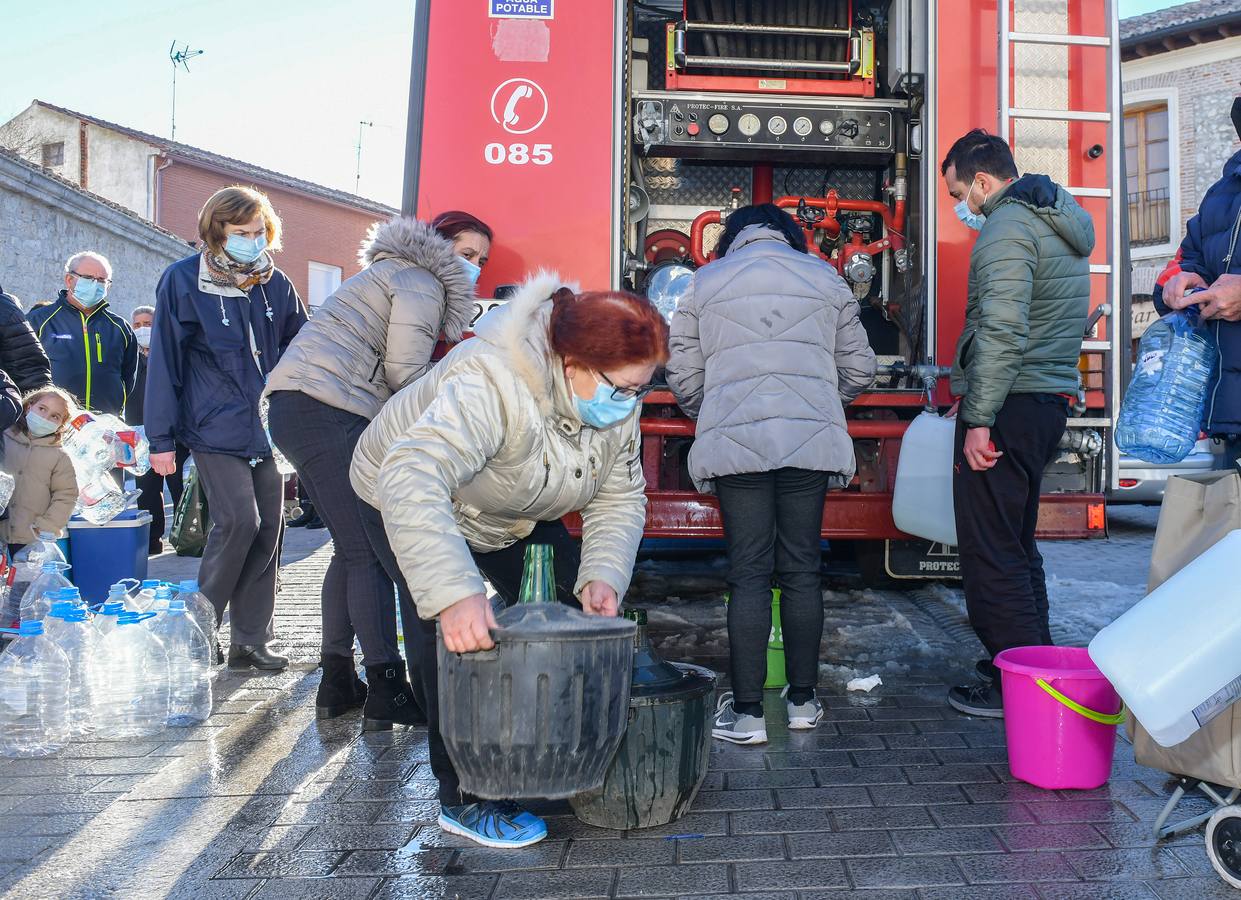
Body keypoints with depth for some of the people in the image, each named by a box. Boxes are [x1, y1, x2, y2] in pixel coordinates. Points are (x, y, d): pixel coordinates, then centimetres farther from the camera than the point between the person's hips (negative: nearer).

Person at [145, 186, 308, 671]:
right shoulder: (183, 282, -5)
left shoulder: (275, 284, 7)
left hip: (267, 427, 5)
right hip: (215, 430, -5)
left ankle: (250, 641, 15)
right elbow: (164, 362, -5)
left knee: (268, 528, 4)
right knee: (239, 520, -15)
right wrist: (161, 438, -6)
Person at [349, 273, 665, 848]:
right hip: (402, 500, -7)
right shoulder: (492, 383, -44)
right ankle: (462, 798, -6)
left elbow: (619, 498, -12)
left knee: (570, 609, 1)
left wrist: (603, 576, -30)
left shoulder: (615, 403, -18)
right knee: (454, 632, -21)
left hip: (515, 515, 7)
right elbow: (414, 477, -57)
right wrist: (454, 592, -68)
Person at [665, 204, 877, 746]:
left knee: (749, 575, 1)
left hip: (736, 443, -1)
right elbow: (858, 368, 13)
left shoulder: (704, 282, 10)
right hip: (811, 441, 1)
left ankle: (746, 712, 2)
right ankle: (803, 701, 18)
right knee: (801, 572, 9)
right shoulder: (824, 278, 13)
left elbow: (683, 374, 7)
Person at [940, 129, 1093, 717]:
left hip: (1010, 406, -10)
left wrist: (978, 419, -22)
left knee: (989, 551, -4)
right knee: (1017, 543, 19)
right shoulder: (1060, 222, 20)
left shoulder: (1007, 227, -13)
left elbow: (1001, 332, -24)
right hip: (1051, 401, 10)